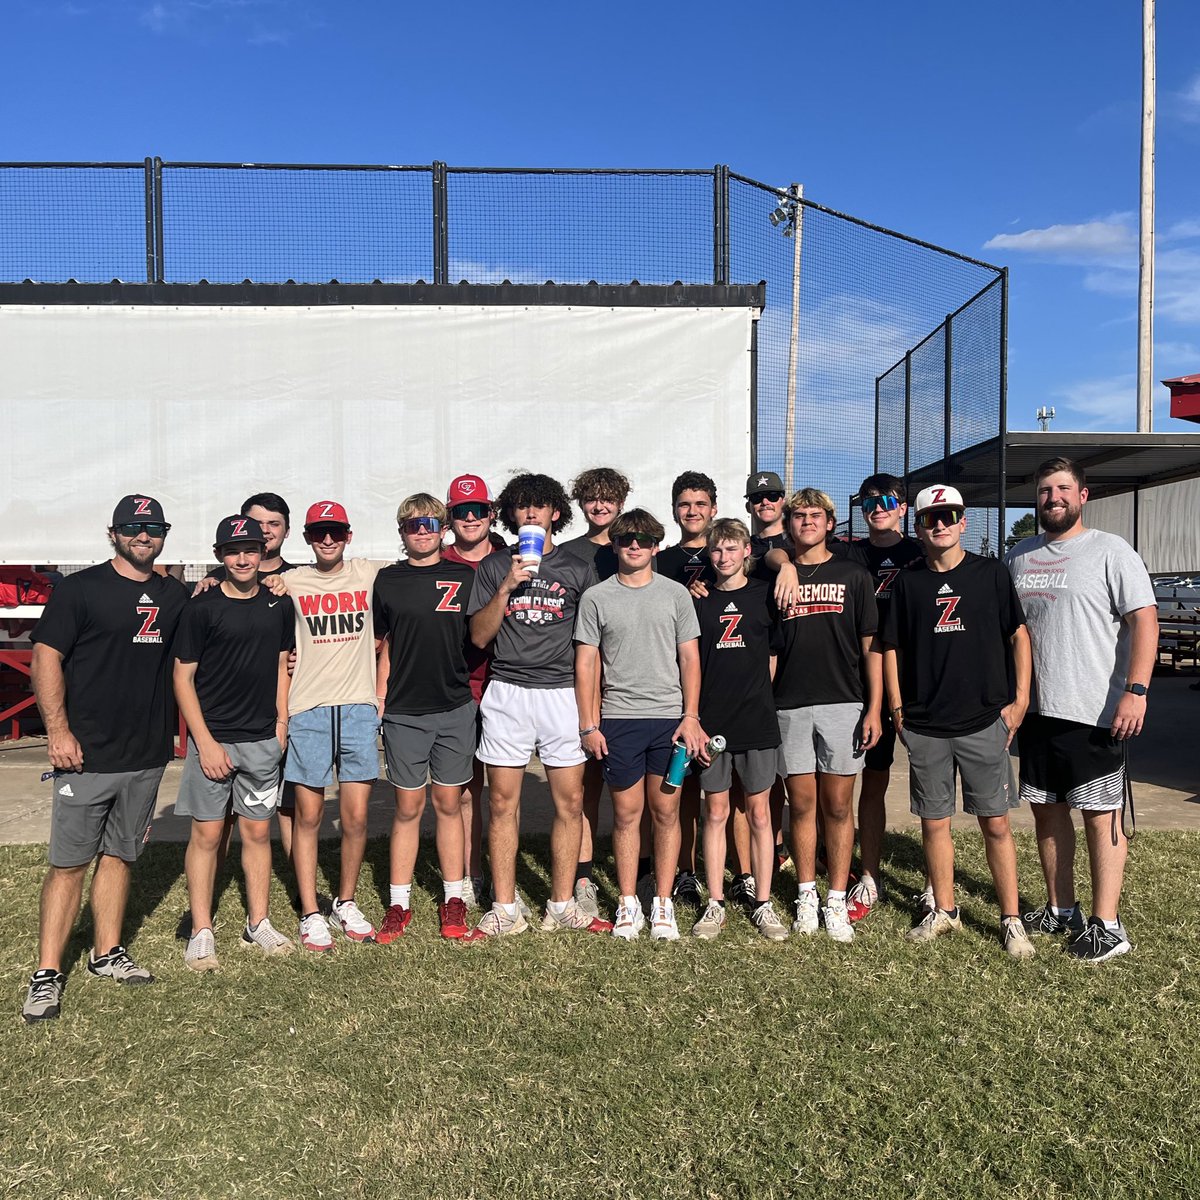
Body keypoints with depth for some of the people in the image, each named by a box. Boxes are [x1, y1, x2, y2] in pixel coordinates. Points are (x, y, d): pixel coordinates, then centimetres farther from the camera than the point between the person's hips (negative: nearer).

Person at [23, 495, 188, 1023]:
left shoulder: (176, 597, 10)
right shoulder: (81, 588, -4)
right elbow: (46, 657, -7)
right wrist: (57, 728, -16)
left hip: (147, 756, 5)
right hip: (87, 755, -4)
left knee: (119, 855, 15)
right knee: (69, 862, 0)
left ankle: (107, 953, 28)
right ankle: (47, 974, 10)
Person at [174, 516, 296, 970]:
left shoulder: (277, 604, 6)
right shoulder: (203, 607, -6)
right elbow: (183, 677, -6)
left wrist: (281, 721, 7)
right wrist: (205, 741, -11)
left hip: (263, 738, 4)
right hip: (213, 737, -3)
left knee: (258, 830, 10)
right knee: (206, 833, 2)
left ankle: (257, 923, 22)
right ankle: (201, 932, 14)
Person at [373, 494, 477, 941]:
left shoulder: (465, 578, 4)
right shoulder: (387, 580, 6)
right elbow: (385, 649, 9)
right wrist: (378, 704, 5)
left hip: (455, 708, 0)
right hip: (404, 712, 0)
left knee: (449, 804, 9)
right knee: (408, 807, 6)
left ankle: (453, 899, 20)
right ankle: (399, 903, 18)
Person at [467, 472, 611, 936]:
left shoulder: (579, 570, 10)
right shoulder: (494, 567, 9)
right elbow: (479, 636, 2)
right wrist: (507, 587, -10)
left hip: (564, 693, 1)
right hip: (507, 693, 0)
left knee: (570, 802, 2)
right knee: (502, 802, 2)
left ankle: (561, 905, 15)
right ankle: (504, 909, 12)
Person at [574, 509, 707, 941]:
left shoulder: (675, 594, 6)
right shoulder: (596, 598, 4)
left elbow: (690, 658, 5)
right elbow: (586, 665, 4)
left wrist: (691, 716, -3)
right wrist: (588, 724, -1)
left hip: (669, 718, 0)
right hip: (618, 719, 0)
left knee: (666, 812, 5)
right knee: (626, 813, 5)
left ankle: (663, 904, 16)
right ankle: (628, 904, 17)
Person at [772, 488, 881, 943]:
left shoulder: (853, 576, 8)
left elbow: (871, 646, 5)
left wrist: (874, 708, -4)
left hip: (842, 704, -1)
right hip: (790, 705, 1)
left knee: (838, 806, 3)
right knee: (801, 804, 6)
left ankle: (837, 901, 12)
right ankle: (806, 896, 19)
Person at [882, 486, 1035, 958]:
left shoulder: (991, 573, 2)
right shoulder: (907, 582, 6)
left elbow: (1019, 635, 5)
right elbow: (891, 648, 9)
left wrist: (1020, 700, -1)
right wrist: (897, 709, 4)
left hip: (985, 721, -1)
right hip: (924, 727, 2)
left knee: (996, 823, 2)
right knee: (934, 822, 10)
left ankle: (1011, 920, 15)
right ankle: (944, 911, 25)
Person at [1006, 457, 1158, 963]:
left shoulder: (1111, 551, -4)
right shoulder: (1018, 556, 12)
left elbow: (1145, 621, -10)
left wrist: (1136, 690, -19)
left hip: (1094, 713, -6)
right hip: (1035, 710, 6)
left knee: (1100, 816, 1)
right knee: (1046, 810, 13)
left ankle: (1106, 925, 10)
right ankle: (1060, 909, 27)